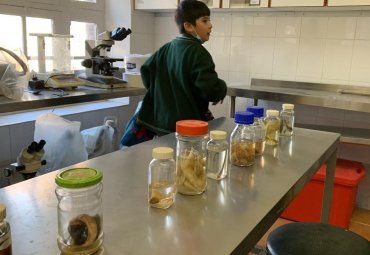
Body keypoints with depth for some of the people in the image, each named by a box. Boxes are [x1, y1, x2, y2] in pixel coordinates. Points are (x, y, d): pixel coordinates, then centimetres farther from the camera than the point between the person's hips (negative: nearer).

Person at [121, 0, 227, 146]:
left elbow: (146, 71, 16)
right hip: (186, 125, -8)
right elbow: (211, 88, -24)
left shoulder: (166, 48, 8)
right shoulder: (198, 53, -15)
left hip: (159, 120, 8)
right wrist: (222, 89, -2)